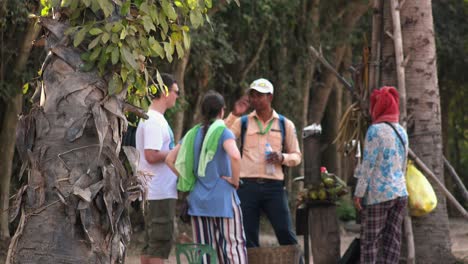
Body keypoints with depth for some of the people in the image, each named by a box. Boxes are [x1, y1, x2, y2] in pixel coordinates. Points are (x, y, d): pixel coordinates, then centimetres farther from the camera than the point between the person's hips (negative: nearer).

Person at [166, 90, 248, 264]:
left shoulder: (193, 134, 10)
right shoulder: (222, 132, -8)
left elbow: (170, 160, 12)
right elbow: (235, 156, -26)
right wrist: (235, 180, -13)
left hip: (198, 198, 5)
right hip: (222, 197, -5)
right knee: (234, 245, -2)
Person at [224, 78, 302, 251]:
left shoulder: (285, 124, 10)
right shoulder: (242, 122, 9)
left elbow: (296, 156, 15)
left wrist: (282, 158, -6)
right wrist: (233, 115, -9)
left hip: (274, 186, 0)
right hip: (247, 185, 1)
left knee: (286, 233, -6)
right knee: (248, 237, 2)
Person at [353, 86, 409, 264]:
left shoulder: (375, 130, -9)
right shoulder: (401, 132, 12)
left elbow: (368, 164, -12)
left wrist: (359, 193, -10)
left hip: (378, 194, -6)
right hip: (400, 192, 6)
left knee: (370, 240, -2)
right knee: (392, 239, 5)